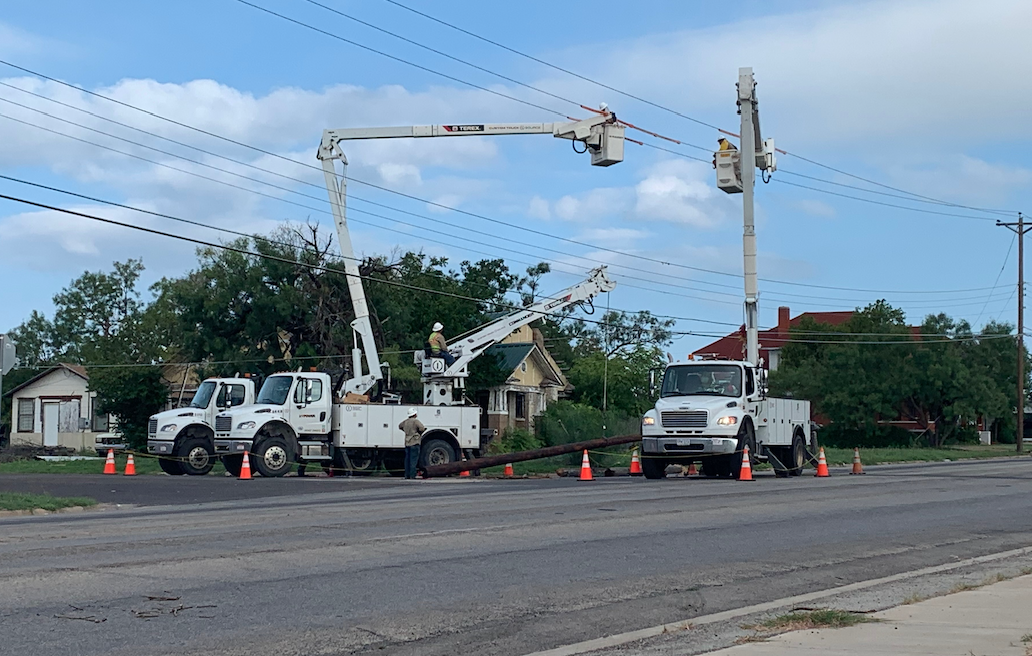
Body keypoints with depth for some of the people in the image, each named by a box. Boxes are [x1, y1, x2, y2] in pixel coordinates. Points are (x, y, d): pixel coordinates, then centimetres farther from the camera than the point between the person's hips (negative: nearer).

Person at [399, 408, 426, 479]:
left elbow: (400, 426, 31)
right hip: (414, 442, -7)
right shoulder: (416, 421, -11)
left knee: (407, 459, 10)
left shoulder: (406, 421, 12)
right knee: (413, 459, -6)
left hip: (407, 443, 7)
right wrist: (419, 433, 0)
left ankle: (407, 475, 11)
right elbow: (422, 428, -21)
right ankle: (412, 475, -10)